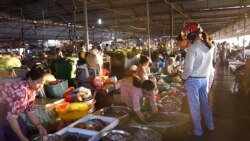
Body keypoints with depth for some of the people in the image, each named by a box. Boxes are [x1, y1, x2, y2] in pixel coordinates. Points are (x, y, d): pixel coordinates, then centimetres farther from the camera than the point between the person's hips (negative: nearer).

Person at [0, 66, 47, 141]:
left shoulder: (32, 90, -9)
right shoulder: (21, 90, -36)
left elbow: (30, 111, -2)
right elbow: (11, 117, -36)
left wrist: (40, 127, -13)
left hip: (8, 111, 8)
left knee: (23, 131, 8)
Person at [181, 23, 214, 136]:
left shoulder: (193, 47, -19)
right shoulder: (210, 46, 3)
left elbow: (188, 68, -19)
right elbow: (208, 63, 11)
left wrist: (183, 78, -6)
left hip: (192, 80, -7)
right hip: (204, 79, 7)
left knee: (194, 106, 7)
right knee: (205, 103, 21)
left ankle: (198, 131, 20)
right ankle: (210, 126, 35)